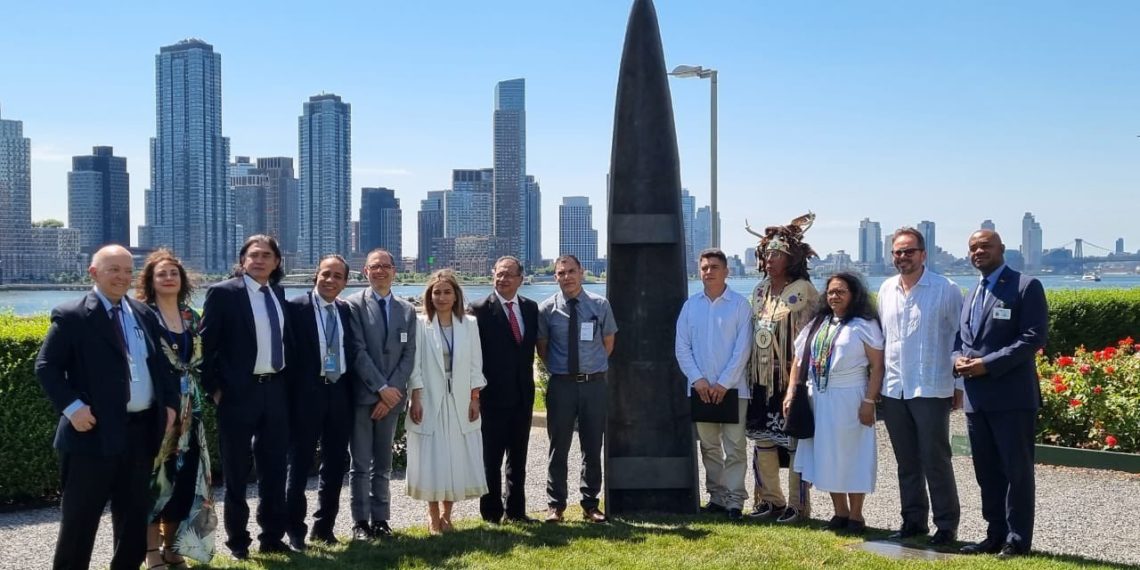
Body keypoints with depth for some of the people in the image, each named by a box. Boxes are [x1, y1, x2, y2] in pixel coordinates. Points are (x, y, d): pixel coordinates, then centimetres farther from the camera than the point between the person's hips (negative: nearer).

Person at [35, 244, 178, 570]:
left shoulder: (144, 315, 13)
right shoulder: (71, 316, -4)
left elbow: (162, 362, 18)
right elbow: (46, 367, -8)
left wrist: (170, 403, 6)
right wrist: (72, 407, -19)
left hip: (142, 430, 6)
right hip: (95, 431, -5)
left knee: (135, 516, 14)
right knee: (80, 518, 4)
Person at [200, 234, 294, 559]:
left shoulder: (278, 293, 10)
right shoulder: (223, 293, -7)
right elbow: (206, 344, -8)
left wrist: (288, 380, 10)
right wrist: (214, 389, -11)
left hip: (276, 390, 5)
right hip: (239, 392, -5)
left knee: (275, 468, 12)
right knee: (236, 472, 7)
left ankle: (272, 537, 24)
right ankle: (237, 542, 19)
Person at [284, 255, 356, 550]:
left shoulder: (346, 311, 10)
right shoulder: (296, 307, -7)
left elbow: (350, 353, 13)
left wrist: (352, 394, 7)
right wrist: (287, 397, -12)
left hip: (339, 394, 5)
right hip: (307, 395, -5)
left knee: (335, 464, 12)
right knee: (299, 464, 4)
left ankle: (324, 526, 25)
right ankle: (295, 530, 15)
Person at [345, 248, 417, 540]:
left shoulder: (407, 310, 11)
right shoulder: (354, 305, -3)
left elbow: (408, 355, 6)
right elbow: (358, 351, -9)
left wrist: (393, 390, -6)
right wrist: (381, 388, -13)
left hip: (391, 396, 4)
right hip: (362, 395, -4)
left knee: (383, 463, 9)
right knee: (361, 464, 1)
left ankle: (380, 519, 15)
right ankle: (361, 522, 8)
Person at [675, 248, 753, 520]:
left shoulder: (740, 304, -3)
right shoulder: (691, 305, 6)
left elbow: (743, 347, -7)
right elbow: (682, 347, 5)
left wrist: (724, 383, -12)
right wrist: (697, 379, -7)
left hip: (732, 388, -3)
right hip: (700, 388, 4)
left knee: (735, 447, -3)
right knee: (709, 447, 10)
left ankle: (735, 501, 1)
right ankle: (717, 497, 19)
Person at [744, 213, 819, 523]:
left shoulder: (804, 291, -9)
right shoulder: (760, 291, 11)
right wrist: (750, 370, 13)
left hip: (792, 379, -7)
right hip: (762, 378, 7)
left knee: (794, 441, 0)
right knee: (763, 440, 11)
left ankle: (798, 505, 9)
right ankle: (769, 499, 23)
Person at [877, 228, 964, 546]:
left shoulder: (945, 290, -6)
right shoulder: (886, 290, 9)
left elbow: (959, 338, -4)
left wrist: (959, 384, -5)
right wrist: (877, 382, 13)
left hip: (931, 389, -5)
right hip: (893, 389, 5)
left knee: (935, 459, 0)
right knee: (906, 461, 13)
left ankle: (947, 524, 12)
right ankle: (914, 520, 24)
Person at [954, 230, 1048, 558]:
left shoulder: (1026, 286, -5)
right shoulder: (971, 294, 19)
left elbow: (1034, 337, -13)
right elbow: (960, 337, 21)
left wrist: (988, 364, -19)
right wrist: (958, 358, -2)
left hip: (1012, 396, -7)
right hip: (976, 397, 7)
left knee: (1017, 471, 0)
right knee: (987, 472, 12)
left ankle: (1017, 541, 8)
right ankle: (995, 535, 21)